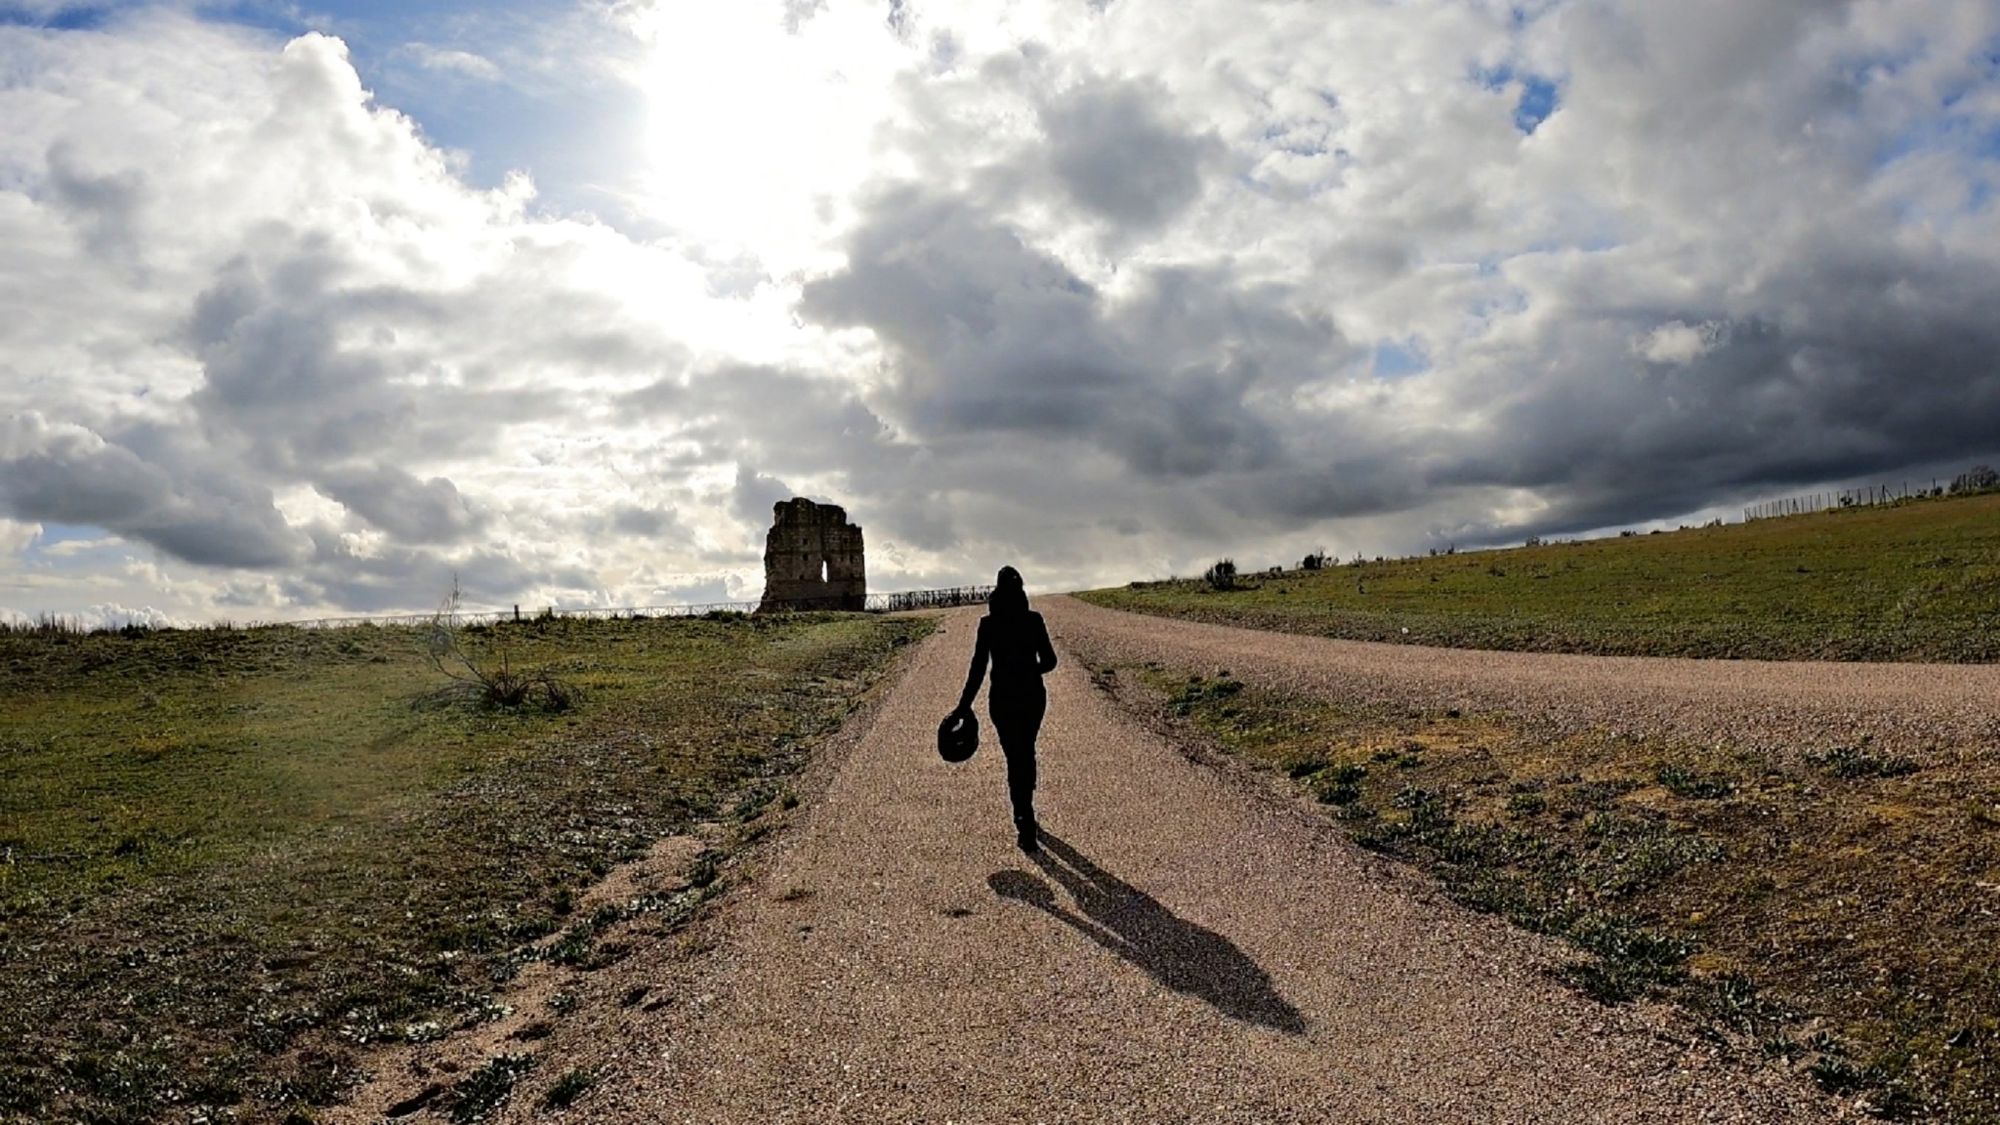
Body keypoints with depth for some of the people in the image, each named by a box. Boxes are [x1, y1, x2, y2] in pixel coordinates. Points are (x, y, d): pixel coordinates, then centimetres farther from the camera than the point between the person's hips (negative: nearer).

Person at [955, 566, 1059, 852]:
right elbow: (1049, 660, -2)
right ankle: (1025, 812, 37)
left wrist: (964, 705, -3)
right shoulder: (1034, 620, -6)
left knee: (1015, 758, 6)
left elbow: (978, 668, -10)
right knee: (1027, 753, 22)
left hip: (1003, 699, -2)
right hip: (1033, 696, 2)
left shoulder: (988, 624, -10)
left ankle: (1026, 827, 1)